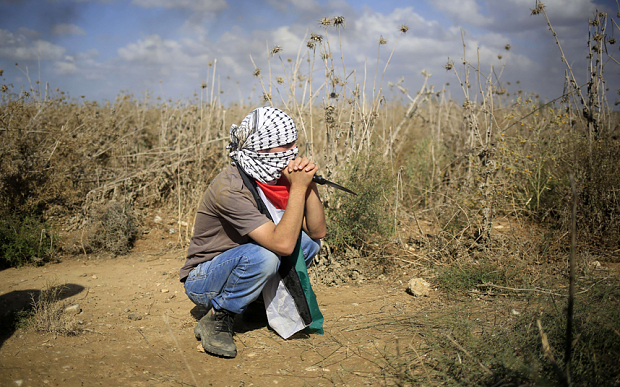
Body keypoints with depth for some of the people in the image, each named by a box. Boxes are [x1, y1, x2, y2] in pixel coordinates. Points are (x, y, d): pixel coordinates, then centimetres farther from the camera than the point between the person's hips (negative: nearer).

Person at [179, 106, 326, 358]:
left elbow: (318, 232, -6)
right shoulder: (230, 188, -30)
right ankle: (215, 321, -12)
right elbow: (282, 244, -36)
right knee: (263, 255, -35)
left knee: (308, 241, -8)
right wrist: (298, 187, -33)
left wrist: (308, 184, -20)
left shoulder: (277, 176, -6)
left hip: (241, 266, 7)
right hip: (202, 281, -7)